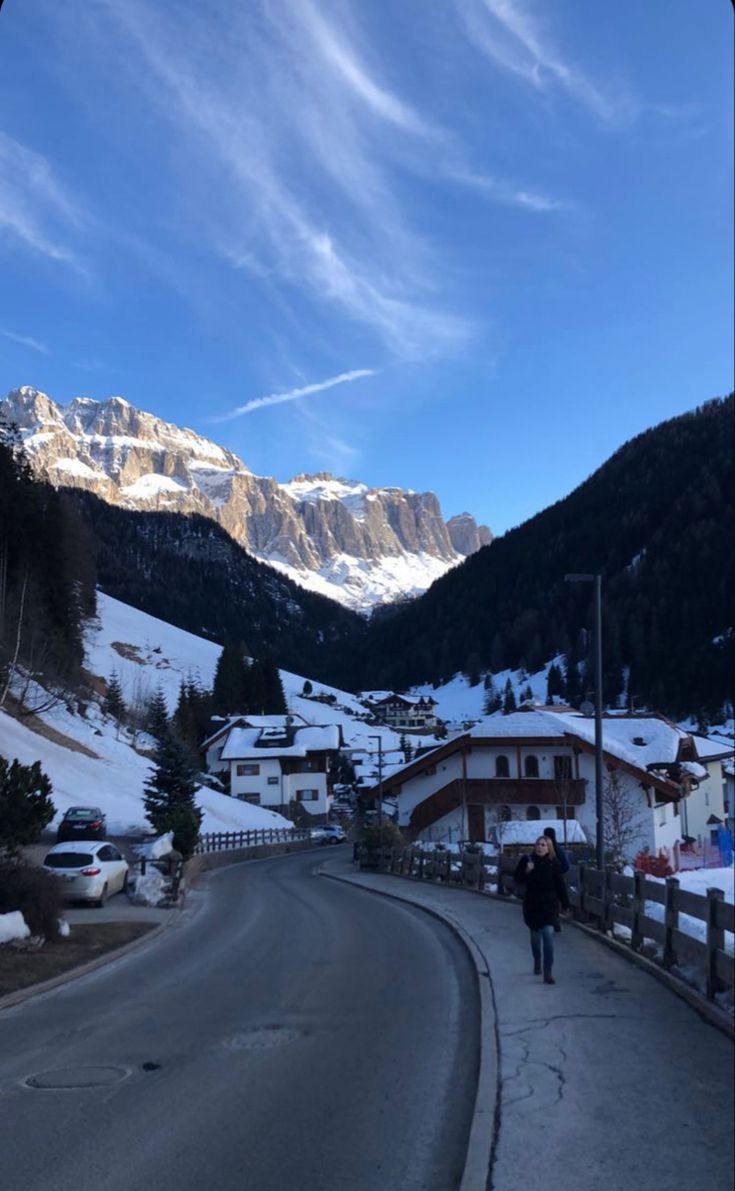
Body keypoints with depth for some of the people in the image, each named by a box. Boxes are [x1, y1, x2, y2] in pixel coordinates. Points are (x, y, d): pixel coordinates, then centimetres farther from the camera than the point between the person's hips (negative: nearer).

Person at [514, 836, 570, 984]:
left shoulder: (553, 864, -5)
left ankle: (548, 973, -12)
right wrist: (526, 872, -21)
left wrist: (565, 904, 2)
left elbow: (560, 885, 1)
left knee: (548, 935, -14)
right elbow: (518, 879, -2)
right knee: (535, 935, 16)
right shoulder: (527, 860, -4)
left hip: (549, 905, -2)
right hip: (532, 905, 2)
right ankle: (537, 960, 45)